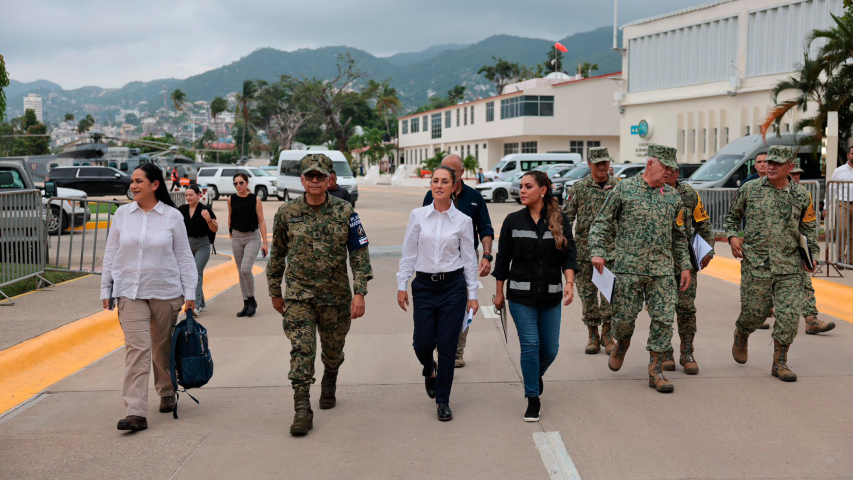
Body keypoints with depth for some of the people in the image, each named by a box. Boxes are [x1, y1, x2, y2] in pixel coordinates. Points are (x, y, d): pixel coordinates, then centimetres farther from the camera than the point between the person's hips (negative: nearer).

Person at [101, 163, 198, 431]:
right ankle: (136, 413, -15)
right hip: (130, 292, 1)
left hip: (165, 292, 0)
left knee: (163, 347, 12)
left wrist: (190, 293, -1)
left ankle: (167, 393, 37)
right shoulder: (122, 214, 4)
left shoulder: (172, 216, -1)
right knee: (136, 348, -10)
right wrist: (106, 290, 8)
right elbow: (111, 254, 9)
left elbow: (184, 256, 2)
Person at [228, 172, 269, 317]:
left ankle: (252, 300, 0)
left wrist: (265, 242, -9)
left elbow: (261, 221, -6)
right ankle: (246, 304, 16)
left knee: (246, 269, -18)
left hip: (252, 237, -4)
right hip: (237, 237, 4)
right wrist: (230, 231, 24)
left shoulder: (255, 199, -7)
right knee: (241, 272, 7)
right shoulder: (231, 199, 1)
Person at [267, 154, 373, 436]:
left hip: (336, 296, 1)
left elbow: (360, 254, -3)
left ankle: (329, 386, 45)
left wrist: (360, 293, -11)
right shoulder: (286, 214, -2)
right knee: (301, 351, -11)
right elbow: (277, 255, 10)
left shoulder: (345, 212, -4)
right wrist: (275, 292, 14)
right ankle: (302, 410, -9)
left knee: (333, 350, 16)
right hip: (298, 295, -1)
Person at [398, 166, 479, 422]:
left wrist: (472, 294, 2)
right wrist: (402, 285, 1)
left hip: (453, 286, -1)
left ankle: (442, 400, 13)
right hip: (424, 286, 1)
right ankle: (429, 369, 37)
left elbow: (469, 259, 3)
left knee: (447, 346, -1)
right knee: (423, 343, 0)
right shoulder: (418, 216, 1)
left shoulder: (463, 221, -1)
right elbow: (409, 253, 5)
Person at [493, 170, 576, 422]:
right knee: (530, 344, -7)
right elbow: (503, 258, 5)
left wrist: (569, 282, -20)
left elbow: (569, 254, -4)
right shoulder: (513, 221, 1)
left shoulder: (560, 220, 1)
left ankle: (535, 375, 40)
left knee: (550, 347, 7)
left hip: (550, 296, 1)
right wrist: (499, 292, 5)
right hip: (521, 295, -1)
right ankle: (533, 399, 6)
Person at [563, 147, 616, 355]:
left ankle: (606, 334, 8)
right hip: (585, 247, 0)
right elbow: (566, 217, 2)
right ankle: (593, 335, 15)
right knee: (587, 292, 4)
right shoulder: (579, 188, 2)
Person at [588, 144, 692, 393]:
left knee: (664, 318, -3)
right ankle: (622, 344, 37)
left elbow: (679, 236, 20)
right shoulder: (624, 189, -1)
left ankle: (656, 371, 5)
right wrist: (598, 251, -11)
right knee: (624, 315, 3)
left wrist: (685, 266, 17)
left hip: (662, 270, 3)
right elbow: (602, 223, 2)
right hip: (628, 267, -3)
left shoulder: (673, 196, 11)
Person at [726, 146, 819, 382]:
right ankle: (741, 335, 39)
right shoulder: (750, 190, 2)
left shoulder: (801, 196, 6)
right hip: (755, 264, -1)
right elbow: (732, 216, 15)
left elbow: (808, 229, 17)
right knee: (754, 312, 4)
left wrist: (812, 255, 10)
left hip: (790, 267, 1)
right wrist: (732, 236, -1)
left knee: (790, 314, -6)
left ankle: (780, 363, 9)